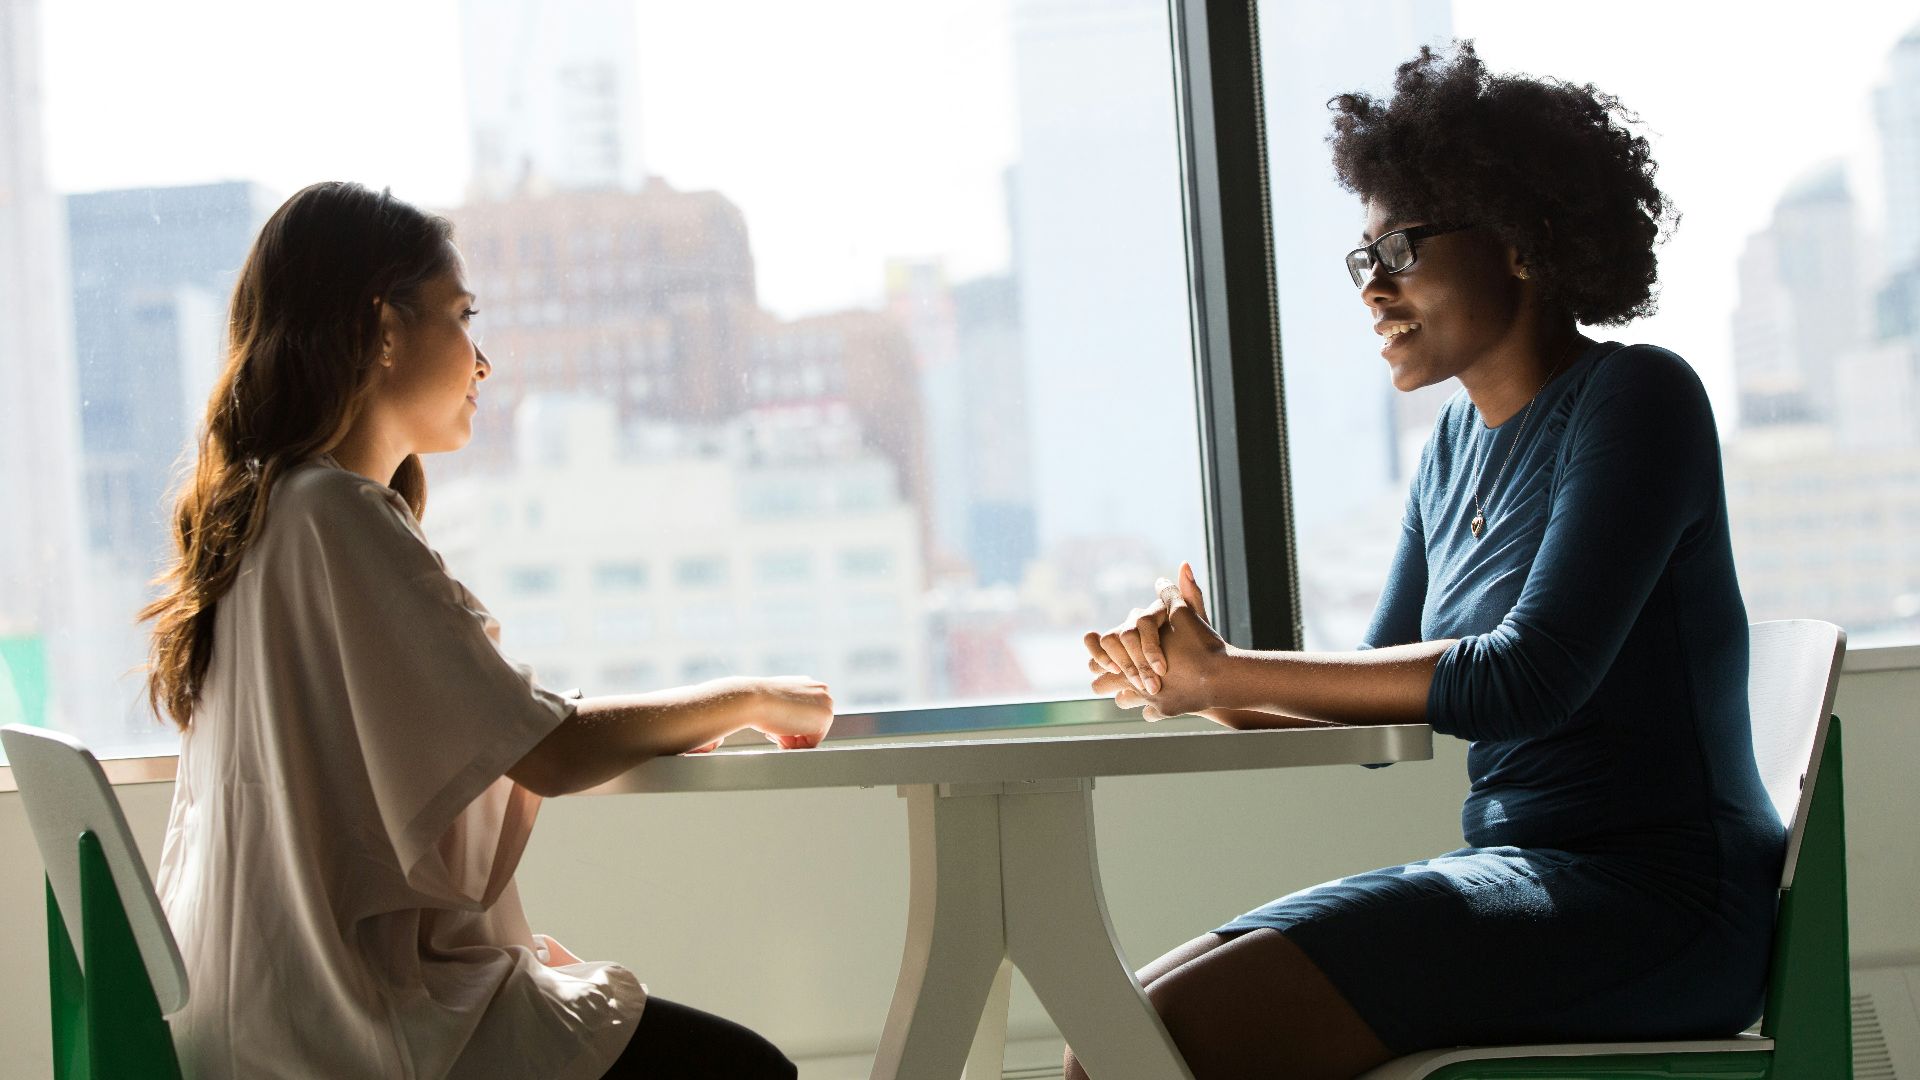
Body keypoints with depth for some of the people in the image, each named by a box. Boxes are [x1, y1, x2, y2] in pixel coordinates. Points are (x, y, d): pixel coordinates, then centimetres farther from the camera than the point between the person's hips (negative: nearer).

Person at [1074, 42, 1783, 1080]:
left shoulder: (1638, 400, -8)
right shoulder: (1460, 439, 17)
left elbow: (1530, 678, -19)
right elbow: (1383, 699, 14)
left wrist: (1227, 675, -15)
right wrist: (1202, 677, -6)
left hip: (1648, 899, -8)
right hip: (1517, 874, 8)